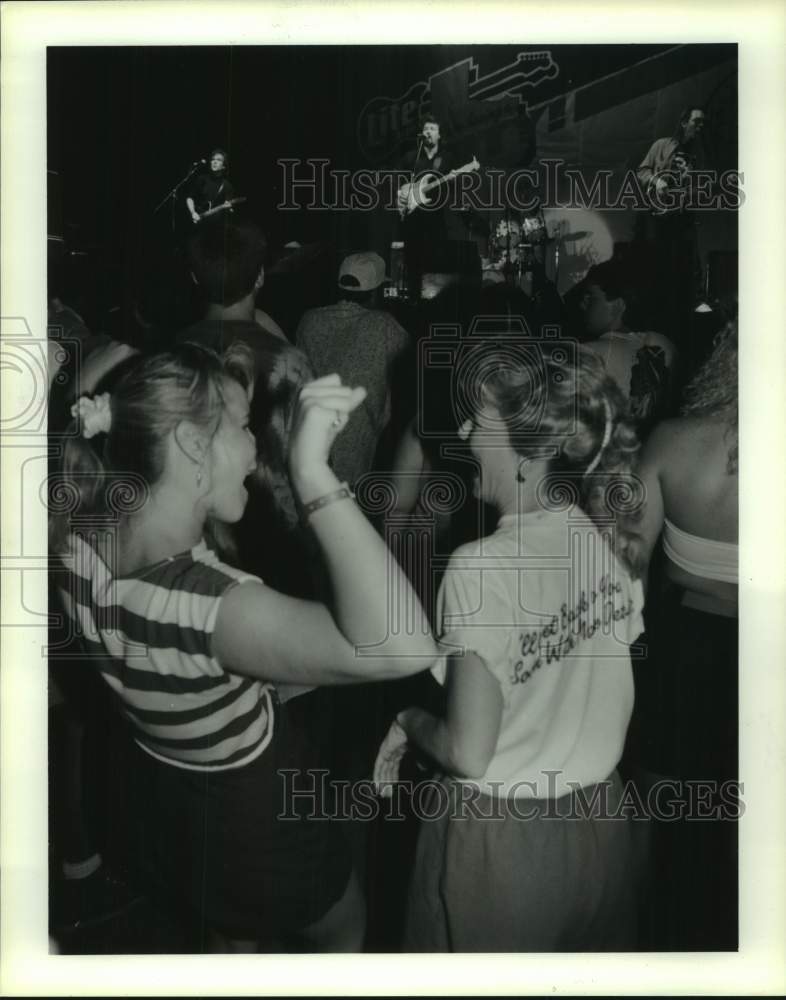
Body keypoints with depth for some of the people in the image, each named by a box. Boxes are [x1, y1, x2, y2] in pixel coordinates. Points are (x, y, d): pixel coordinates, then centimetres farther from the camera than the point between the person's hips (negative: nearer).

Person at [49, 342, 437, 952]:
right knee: (346, 935, 30)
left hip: (164, 811, 7)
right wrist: (311, 470, -56)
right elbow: (404, 647, -59)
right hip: (262, 824, -6)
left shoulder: (81, 546, -19)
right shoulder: (204, 603, -44)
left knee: (237, 941, 39)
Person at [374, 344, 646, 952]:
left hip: (502, 843, -5)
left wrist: (409, 722, -6)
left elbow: (469, 754, -24)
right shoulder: (604, 540, -6)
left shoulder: (480, 565, -26)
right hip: (601, 827, 6)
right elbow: (616, 701, 4)